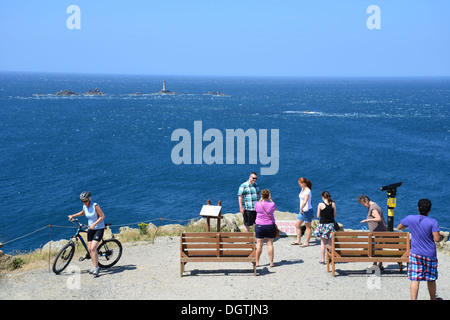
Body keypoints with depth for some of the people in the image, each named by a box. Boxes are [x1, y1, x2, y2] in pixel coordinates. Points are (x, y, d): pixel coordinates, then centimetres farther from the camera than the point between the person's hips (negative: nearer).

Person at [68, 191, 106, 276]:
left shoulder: (95, 206, -19)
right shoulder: (85, 206, 1)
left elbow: (102, 216, -19)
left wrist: (94, 224, -25)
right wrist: (73, 215, 13)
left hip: (99, 229, -7)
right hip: (91, 229, 7)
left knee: (93, 248, -18)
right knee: (90, 249, 4)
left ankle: (96, 268, -11)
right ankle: (96, 267, 16)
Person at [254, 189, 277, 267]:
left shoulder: (258, 204, -10)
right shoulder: (272, 205, -9)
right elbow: (275, 208, 16)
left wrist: (261, 199, 13)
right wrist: (270, 199, 11)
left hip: (259, 226, 0)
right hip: (270, 226, 0)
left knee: (259, 245, 5)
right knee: (270, 244, 5)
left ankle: (257, 262, 11)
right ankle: (271, 262, 7)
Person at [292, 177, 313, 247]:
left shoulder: (308, 191, -19)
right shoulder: (303, 189, 9)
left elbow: (305, 202, -30)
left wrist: (301, 209, -17)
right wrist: (301, 209, 13)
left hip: (307, 210, -10)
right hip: (302, 210, 10)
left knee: (308, 227, 1)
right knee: (297, 225, 12)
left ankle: (306, 243, 8)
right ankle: (298, 241, 21)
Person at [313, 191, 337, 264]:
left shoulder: (320, 204, -10)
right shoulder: (333, 204, -2)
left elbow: (318, 216, -5)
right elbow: (335, 215, 4)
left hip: (322, 224, -2)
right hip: (331, 224, 2)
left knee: (323, 243, 5)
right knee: (331, 243, 10)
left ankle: (323, 260, 8)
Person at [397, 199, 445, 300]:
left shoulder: (410, 219, -6)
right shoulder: (433, 222, -12)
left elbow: (399, 227, 11)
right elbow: (437, 239, -17)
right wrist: (442, 236, 5)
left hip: (415, 254, 0)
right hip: (430, 254, 0)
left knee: (415, 279, -3)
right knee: (431, 279, 16)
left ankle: (413, 299, -9)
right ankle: (433, 298, 32)